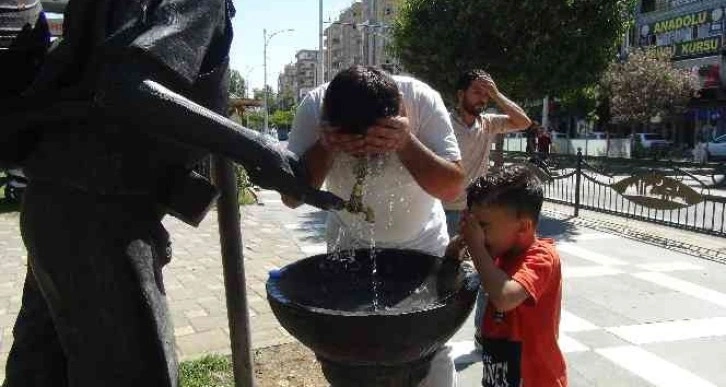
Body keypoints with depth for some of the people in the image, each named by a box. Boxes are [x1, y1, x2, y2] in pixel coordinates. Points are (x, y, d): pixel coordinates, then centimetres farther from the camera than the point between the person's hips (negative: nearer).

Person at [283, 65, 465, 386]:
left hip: (421, 244, 0)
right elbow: (291, 196, -22)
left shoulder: (422, 100, -27)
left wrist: (406, 143, -40)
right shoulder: (314, 107, -24)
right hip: (350, 245, 1)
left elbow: (453, 187, -25)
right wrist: (326, 146, -38)